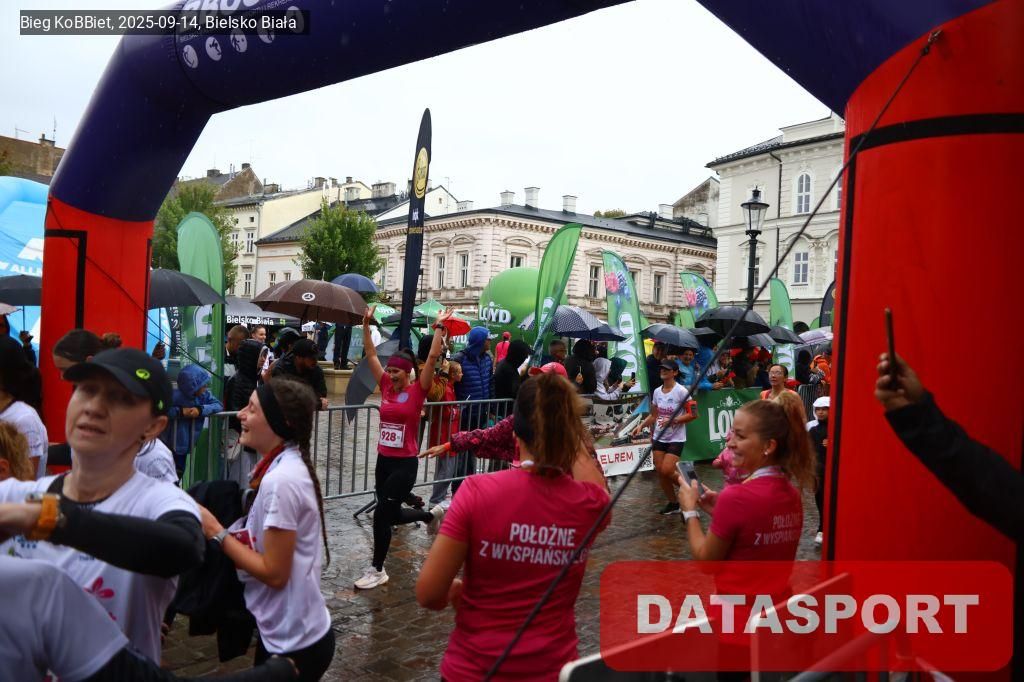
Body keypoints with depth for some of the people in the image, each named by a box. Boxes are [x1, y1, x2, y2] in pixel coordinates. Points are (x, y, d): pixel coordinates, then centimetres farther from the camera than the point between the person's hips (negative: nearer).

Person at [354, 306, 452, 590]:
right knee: (392, 514, 16)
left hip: (405, 463, -6)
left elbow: (433, 357, -18)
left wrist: (439, 327, -17)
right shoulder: (386, 386, 4)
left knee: (381, 514, -7)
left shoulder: (418, 390, -9)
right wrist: (366, 324, 2)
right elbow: (371, 354, 6)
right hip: (383, 460, 6)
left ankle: (377, 570, 10)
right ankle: (431, 515, 44)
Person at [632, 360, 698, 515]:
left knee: (667, 471, -15)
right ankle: (673, 503, 19)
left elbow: (693, 414, -14)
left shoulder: (681, 391, -12)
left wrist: (673, 420, -22)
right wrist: (641, 425, 0)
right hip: (659, 438, 6)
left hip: (676, 439, -6)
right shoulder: (657, 392, 6)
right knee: (660, 472, 2)